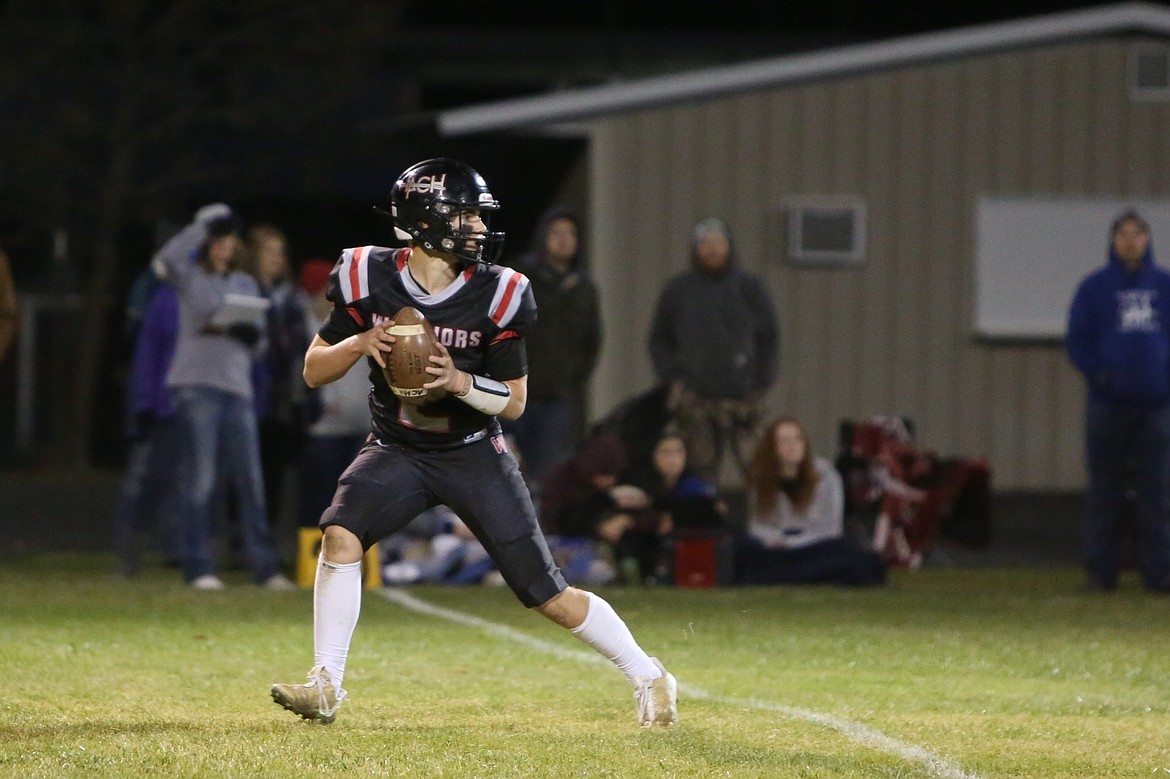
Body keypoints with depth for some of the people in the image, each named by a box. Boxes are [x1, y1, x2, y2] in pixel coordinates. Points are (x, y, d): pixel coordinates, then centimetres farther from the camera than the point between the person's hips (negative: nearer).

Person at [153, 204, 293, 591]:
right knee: (199, 478, -6)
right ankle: (198, 568, -5)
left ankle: (264, 566, 1)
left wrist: (241, 331, -10)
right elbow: (168, 256, -17)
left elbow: (258, 340, 13)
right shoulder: (190, 278, 6)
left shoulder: (245, 284, 18)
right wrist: (205, 224, -13)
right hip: (196, 385, -4)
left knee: (250, 479, 0)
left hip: (237, 387, 4)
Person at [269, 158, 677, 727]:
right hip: (396, 450, 1)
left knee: (549, 594, -3)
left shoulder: (495, 296, -13)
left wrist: (461, 383, -24)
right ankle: (325, 686, -15)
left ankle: (647, 676, 16)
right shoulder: (369, 280, -10)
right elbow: (313, 371, -3)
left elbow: (515, 402, -5)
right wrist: (359, 344, -23)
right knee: (342, 533, -26)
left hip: (473, 454, -1)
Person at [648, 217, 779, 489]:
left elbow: (769, 337, 9)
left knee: (755, 466, -11)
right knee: (703, 469, -1)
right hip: (695, 399, 1)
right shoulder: (677, 291, 8)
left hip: (741, 397, -1)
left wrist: (759, 384, 1)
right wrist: (672, 379, 3)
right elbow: (659, 341, 15)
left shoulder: (748, 288, 5)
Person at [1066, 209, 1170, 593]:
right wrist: (1099, 374, -13)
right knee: (1105, 490, 2)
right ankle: (1101, 571, 7)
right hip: (1109, 403, -1)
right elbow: (1077, 341, 2)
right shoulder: (1095, 287, 4)